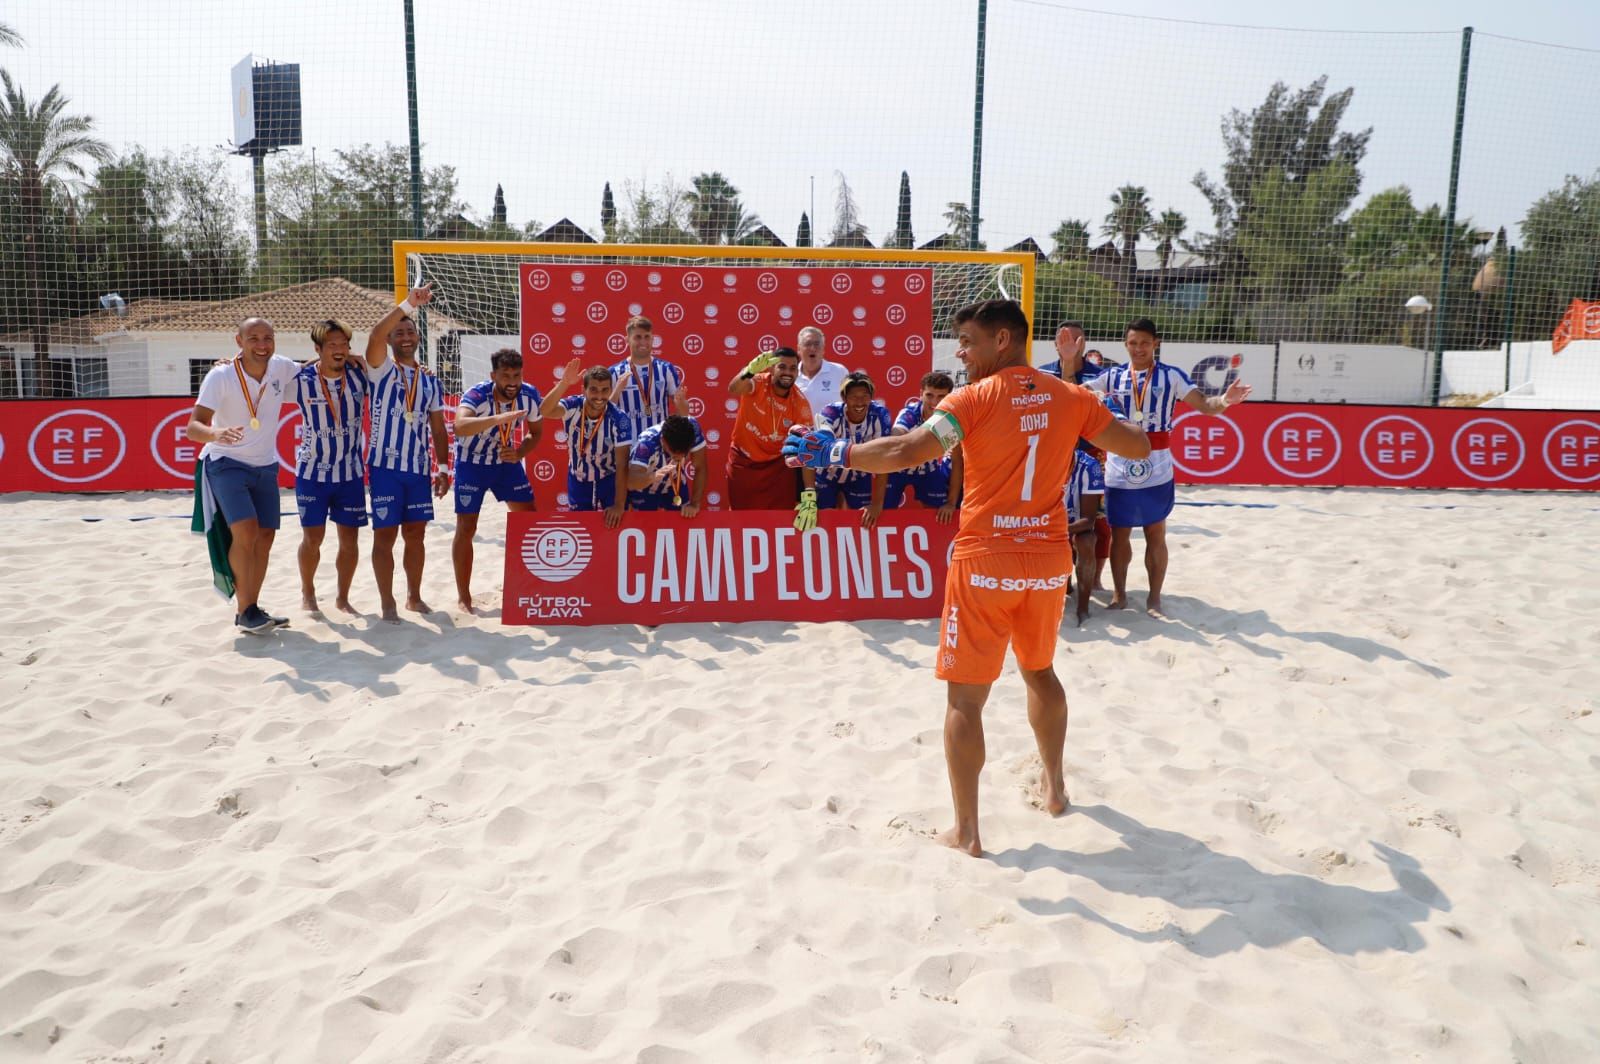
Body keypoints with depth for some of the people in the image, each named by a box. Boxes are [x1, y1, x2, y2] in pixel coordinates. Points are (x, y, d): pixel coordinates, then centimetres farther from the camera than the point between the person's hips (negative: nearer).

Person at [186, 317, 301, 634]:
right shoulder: (221, 376, -19)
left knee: (265, 538, 6)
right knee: (245, 531, -20)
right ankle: (245, 610, -8)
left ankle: (251, 609, 18)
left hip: (265, 465, 5)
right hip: (226, 463, -5)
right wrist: (216, 434, -46)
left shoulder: (283, 368, -8)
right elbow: (192, 427, -24)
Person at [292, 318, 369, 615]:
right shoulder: (301, 380, -11)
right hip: (313, 472, -2)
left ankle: (343, 598, 22)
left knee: (349, 538, 5)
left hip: (351, 473, 2)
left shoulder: (360, 374, -5)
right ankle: (307, 593, 27)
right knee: (312, 537, 3)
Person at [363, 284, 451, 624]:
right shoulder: (382, 370, -1)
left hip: (419, 469, 4)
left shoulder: (431, 381, 11)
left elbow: (438, 427, 12)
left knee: (416, 534, 11)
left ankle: (414, 596, 24)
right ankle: (387, 602, 8)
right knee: (385, 535, 0)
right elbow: (375, 335, -21)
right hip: (386, 467, -4)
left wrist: (443, 467, 5)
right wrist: (408, 304, -28)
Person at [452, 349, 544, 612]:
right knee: (466, 528, -4)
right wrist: (499, 418, -63)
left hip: (506, 462, 4)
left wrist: (519, 454, -18)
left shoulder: (529, 395, -16)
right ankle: (463, 596, 9)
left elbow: (535, 432, 2)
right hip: (471, 464, -4)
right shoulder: (477, 394, -29)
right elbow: (460, 426, -49)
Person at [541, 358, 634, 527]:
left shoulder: (618, 418, -24)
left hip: (610, 481, -2)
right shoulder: (573, 406, -19)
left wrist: (619, 504, -28)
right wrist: (564, 383, -55)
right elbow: (544, 411, -40)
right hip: (578, 481, 2)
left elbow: (622, 464, -24)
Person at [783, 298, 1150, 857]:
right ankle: (1054, 786, 40)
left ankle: (966, 830, 5)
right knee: (1040, 671, 27)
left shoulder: (976, 398, -11)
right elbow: (1139, 446, 10)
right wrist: (1097, 423, 27)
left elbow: (908, 450, -24)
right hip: (1048, 560, 6)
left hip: (985, 562, -5)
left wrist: (836, 454, -16)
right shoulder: (1070, 398, 3)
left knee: (965, 696, 3)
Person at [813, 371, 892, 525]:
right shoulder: (830, 413, -29)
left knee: (864, 522, 4)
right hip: (828, 476, -1)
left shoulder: (880, 414, -25)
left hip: (859, 477, 2)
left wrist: (877, 503, -29)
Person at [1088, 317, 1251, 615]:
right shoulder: (1113, 376, 4)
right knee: (1119, 534, 9)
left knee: (1156, 534, 5)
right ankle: (1119, 593, 21)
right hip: (1119, 469, 2)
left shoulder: (1172, 376, -1)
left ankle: (1154, 596, 14)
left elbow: (1204, 404, -7)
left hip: (1156, 469, -2)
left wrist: (1224, 400, -28)